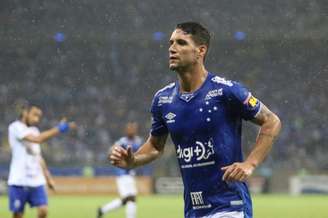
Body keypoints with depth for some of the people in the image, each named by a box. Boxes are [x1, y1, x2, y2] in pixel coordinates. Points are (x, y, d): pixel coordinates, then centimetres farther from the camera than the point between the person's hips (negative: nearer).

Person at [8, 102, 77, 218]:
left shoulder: (34, 131, 15)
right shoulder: (16, 127, -9)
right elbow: (38, 139, -23)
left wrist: (48, 177, 20)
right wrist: (59, 129, -25)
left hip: (37, 180, 6)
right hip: (19, 181, -6)